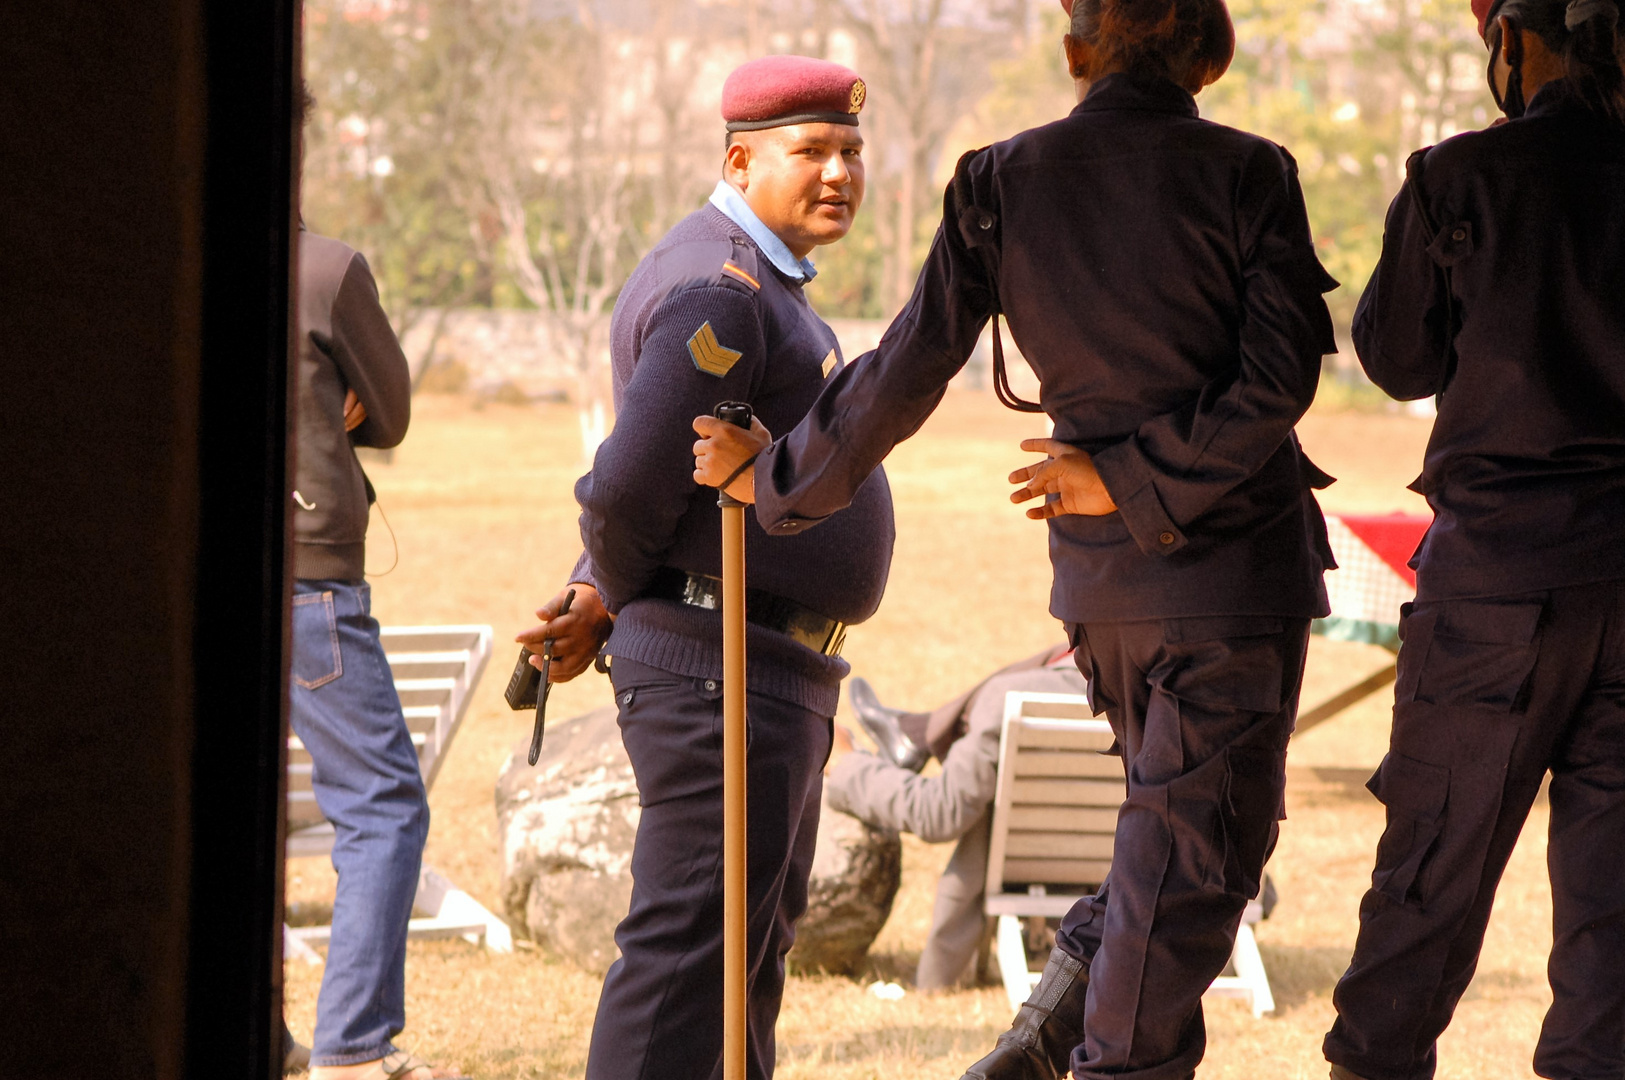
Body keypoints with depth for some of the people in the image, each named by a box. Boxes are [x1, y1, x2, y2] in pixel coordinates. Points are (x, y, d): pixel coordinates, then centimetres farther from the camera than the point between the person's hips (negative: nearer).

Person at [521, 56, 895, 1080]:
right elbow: (628, 489, -22)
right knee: (691, 947, -11)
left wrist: (597, 601, 5)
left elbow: (648, 483, 21)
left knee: (756, 949, 16)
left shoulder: (760, 284, 18)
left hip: (770, 677, 11)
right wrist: (616, 601, -2)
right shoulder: (720, 291, -16)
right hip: (723, 672, -11)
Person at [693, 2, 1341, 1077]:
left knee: (1180, 820, 23)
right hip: (1235, 554, -4)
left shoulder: (1004, 182, -1)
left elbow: (907, 371, 0)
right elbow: (1279, 377, -15)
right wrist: (1134, 479, -9)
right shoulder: (1246, 176, -8)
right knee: (1195, 849, 2)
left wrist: (774, 478, 11)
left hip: (1100, 574, 4)